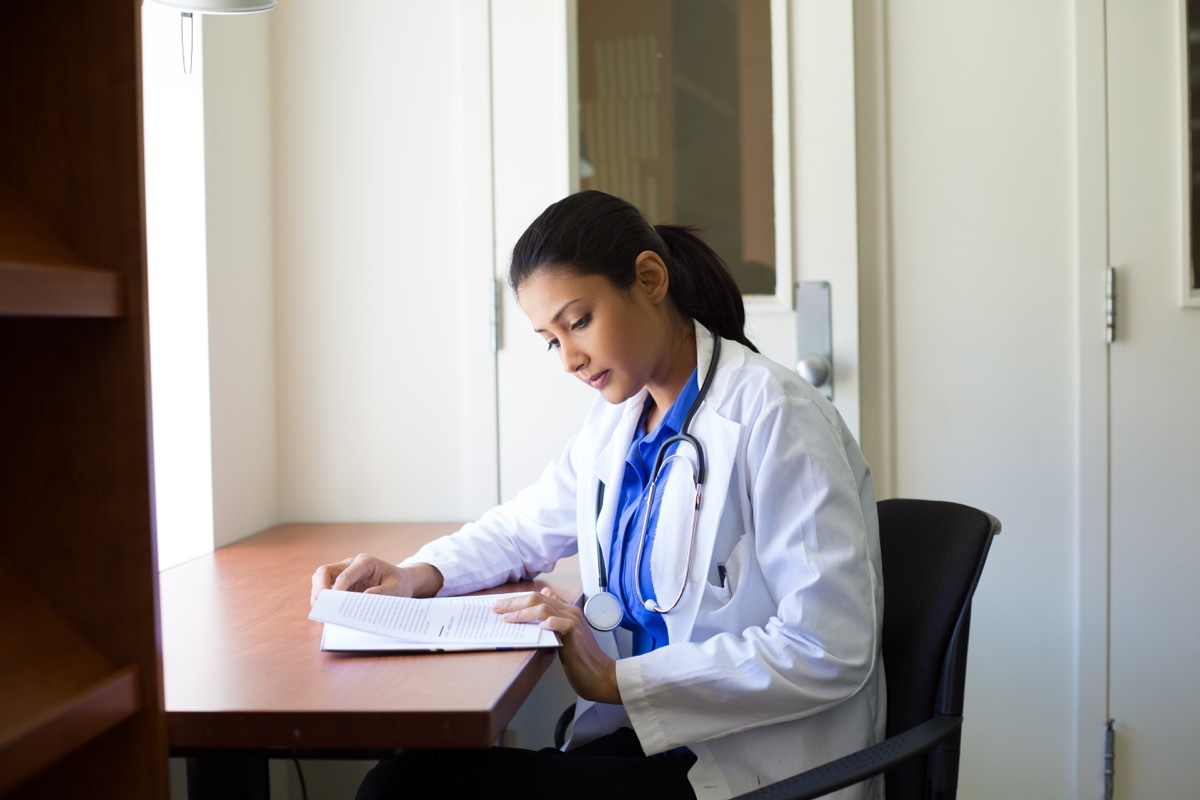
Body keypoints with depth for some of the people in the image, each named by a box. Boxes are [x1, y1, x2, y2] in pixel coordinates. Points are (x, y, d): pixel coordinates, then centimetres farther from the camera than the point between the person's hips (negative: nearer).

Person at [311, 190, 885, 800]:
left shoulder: (775, 417, -15)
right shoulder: (618, 419, 10)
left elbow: (829, 654, -20)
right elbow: (527, 527, 26)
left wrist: (617, 680, -20)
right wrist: (417, 576, 5)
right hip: (645, 737, 7)